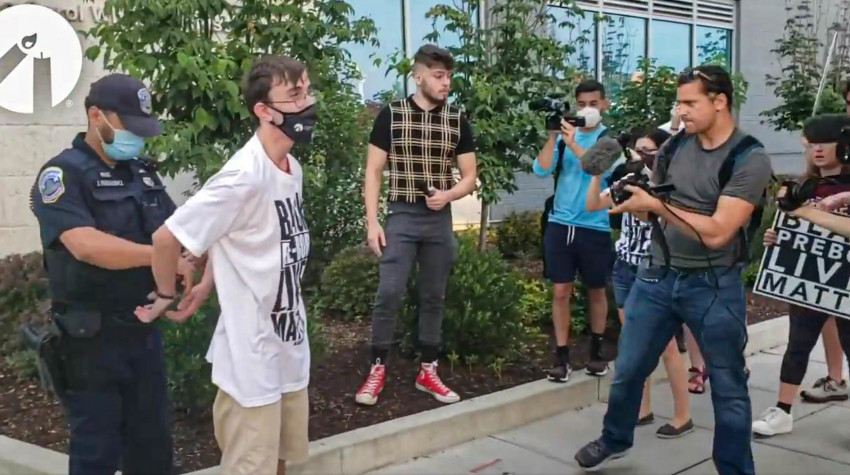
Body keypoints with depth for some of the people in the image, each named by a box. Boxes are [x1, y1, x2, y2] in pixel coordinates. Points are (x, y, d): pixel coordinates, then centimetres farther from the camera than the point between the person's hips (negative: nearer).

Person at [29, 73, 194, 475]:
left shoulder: (143, 173, 9)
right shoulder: (62, 174, -12)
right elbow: (86, 245, -27)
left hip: (143, 329, 6)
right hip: (91, 337, -6)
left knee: (153, 442, 16)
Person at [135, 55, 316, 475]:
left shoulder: (293, 169, 2)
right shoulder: (244, 177, -24)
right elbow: (167, 238, -21)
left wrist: (204, 287, 5)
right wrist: (167, 297, -5)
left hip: (290, 347, 8)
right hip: (252, 356, -7)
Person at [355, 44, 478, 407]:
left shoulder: (457, 121, 6)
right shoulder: (390, 115, -1)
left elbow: (469, 177, 9)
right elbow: (373, 172, -1)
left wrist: (448, 195, -12)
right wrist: (372, 222, -8)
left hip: (439, 220, 3)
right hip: (400, 217, -3)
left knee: (434, 298, 9)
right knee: (388, 294, -7)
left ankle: (428, 372, 20)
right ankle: (377, 370, 7)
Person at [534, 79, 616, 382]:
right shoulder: (564, 134, 6)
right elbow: (541, 170, -5)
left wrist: (573, 144, -24)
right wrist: (552, 136, -13)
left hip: (595, 227, -1)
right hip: (560, 224, 2)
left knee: (597, 290, 13)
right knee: (560, 291, 1)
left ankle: (597, 351, 29)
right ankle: (561, 357, 9)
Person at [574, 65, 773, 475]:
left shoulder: (750, 159, -13)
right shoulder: (675, 145, 3)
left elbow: (716, 233, -21)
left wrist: (657, 205, -22)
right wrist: (628, 197, -10)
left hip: (713, 286, -4)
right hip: (656, 276, 5)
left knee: (728, 387, 9)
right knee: (627, 371, 14)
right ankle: (614, 441, 38)